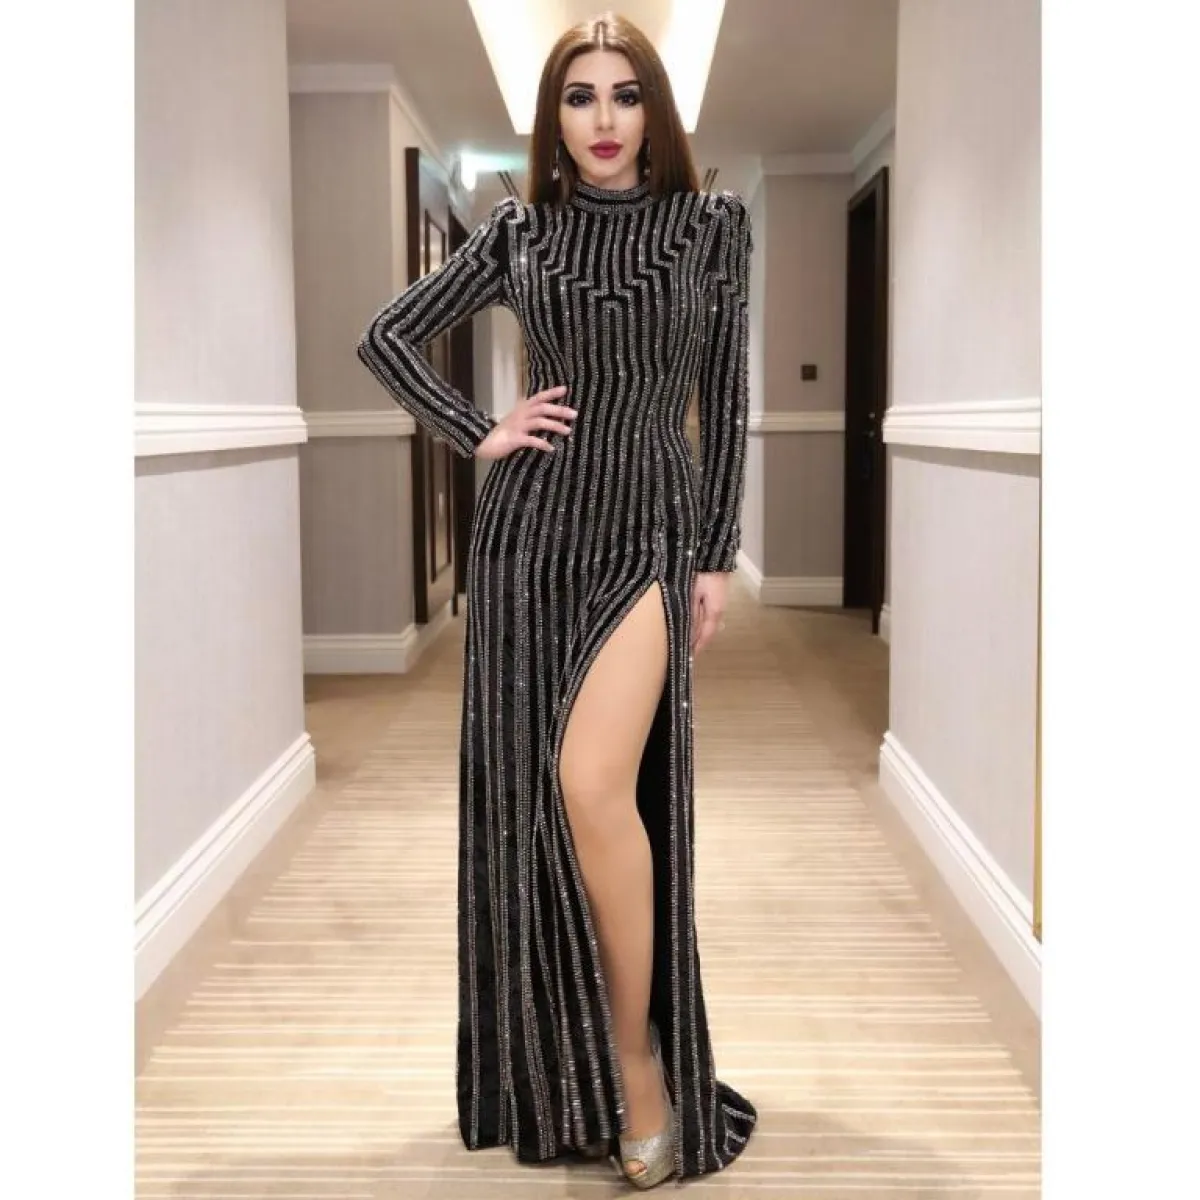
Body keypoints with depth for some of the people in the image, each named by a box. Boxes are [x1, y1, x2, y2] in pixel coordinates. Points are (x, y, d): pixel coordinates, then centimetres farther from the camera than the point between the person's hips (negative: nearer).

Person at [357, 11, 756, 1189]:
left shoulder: (709, 221, 4)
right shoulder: (519, 228, 8)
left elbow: (723, 397, 4)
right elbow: (387, 336, 13)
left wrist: (718, 557, 0)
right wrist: (478, 433, 2)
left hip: (650, 526, -2)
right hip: (530, 525, 2)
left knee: (592, 783, -20)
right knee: (525, 792, 3)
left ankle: (639, 1057, -2)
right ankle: (554, 1072, 19)